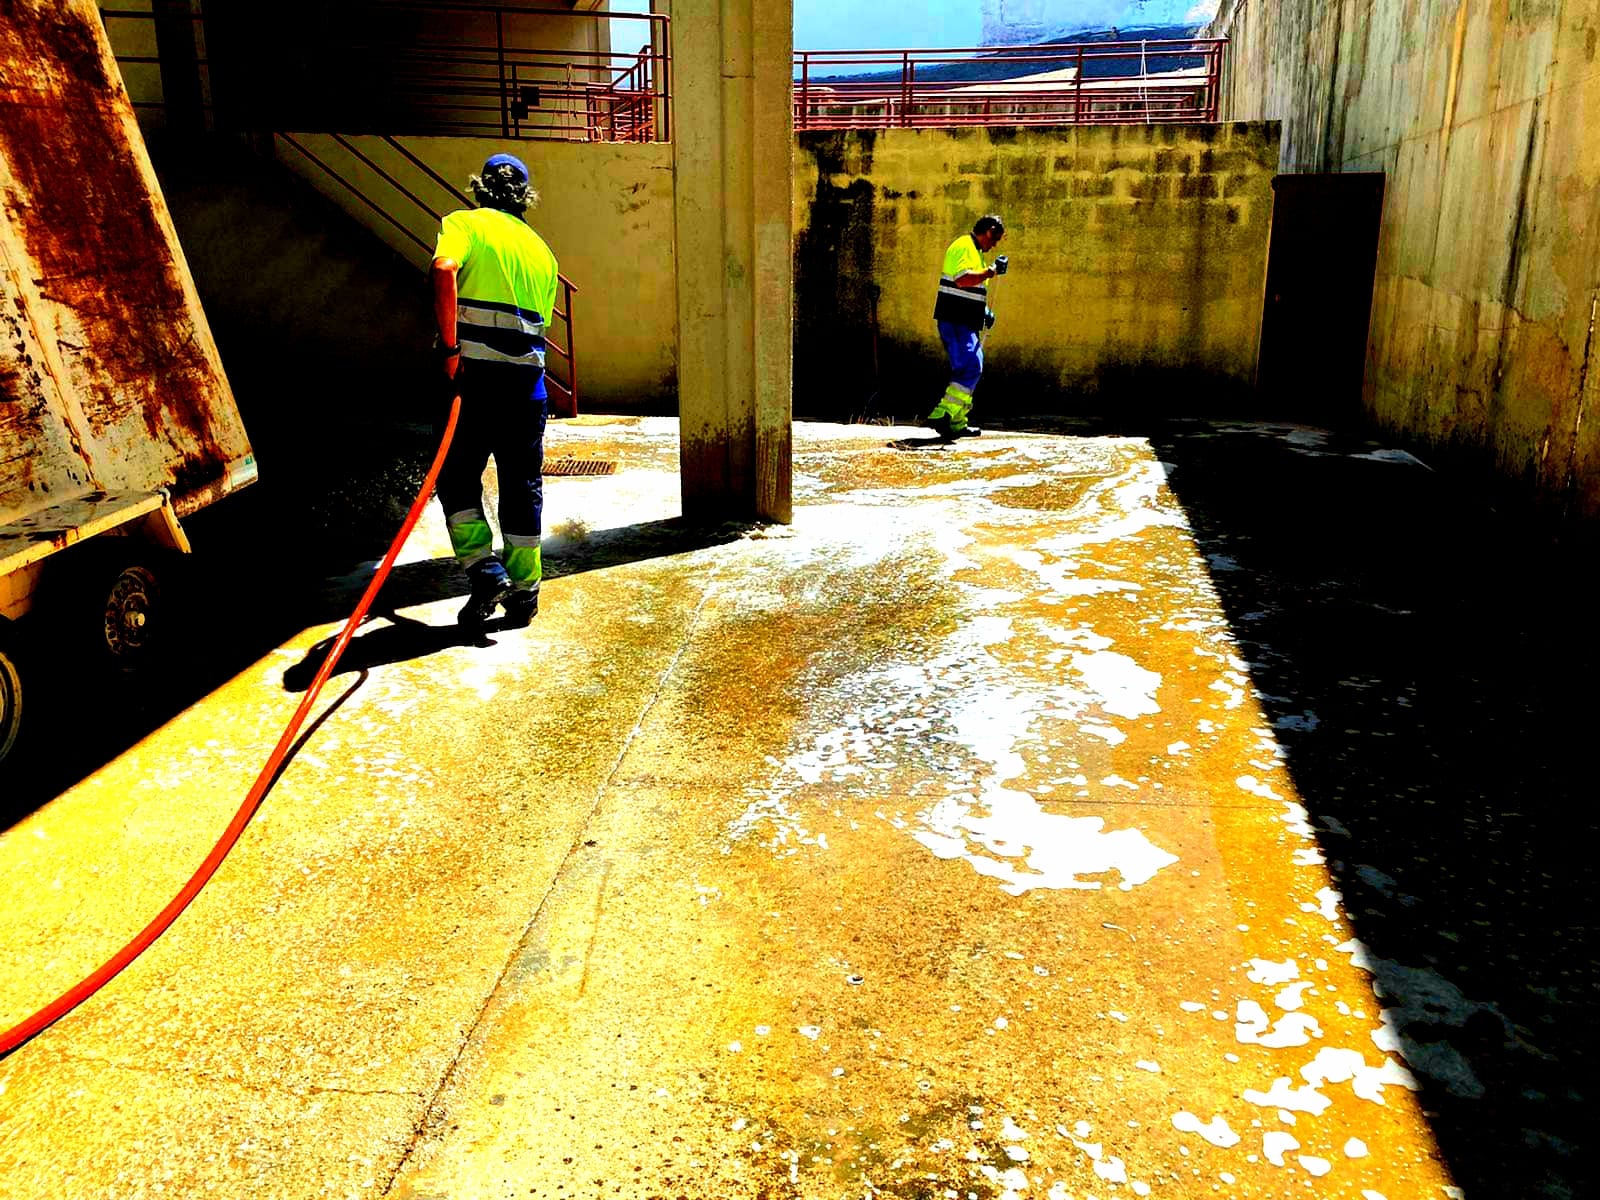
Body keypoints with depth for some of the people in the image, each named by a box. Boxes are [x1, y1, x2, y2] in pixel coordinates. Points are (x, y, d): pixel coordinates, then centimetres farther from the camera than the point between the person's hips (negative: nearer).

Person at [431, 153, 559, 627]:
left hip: (474, 370, -4)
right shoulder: (541, 249, 19)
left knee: (457, 477, 10)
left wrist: (449, 347, -17)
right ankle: (523, 591, 15)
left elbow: (443, 269, -17)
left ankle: (486, 572, -1)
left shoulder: (464, 223, 4)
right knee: (523, 484, 11)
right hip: (528, 375, 4)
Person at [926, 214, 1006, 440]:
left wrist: (984, 310, 21)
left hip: (966, 323, 11)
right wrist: (992, 271, -21)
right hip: (954, 321, -11)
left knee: (970, 369, 13)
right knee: (971, 368, -17)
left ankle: (957, 423, 18)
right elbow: (963, 279, -28)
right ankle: (942, 416, -20)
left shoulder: (974, 251, 22)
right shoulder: (964, 247, -11)